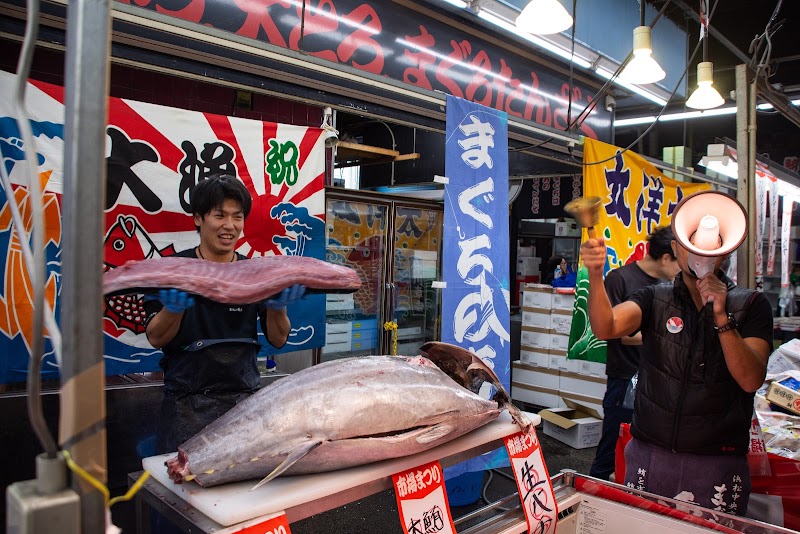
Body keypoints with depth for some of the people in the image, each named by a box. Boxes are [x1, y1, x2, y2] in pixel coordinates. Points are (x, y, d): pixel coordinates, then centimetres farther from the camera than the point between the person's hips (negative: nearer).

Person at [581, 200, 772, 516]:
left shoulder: (751, 305, -1)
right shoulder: (655, 299, 0)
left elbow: (751, 380, -12)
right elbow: (606, 328, -19)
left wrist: (721, 316, -22)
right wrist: (595, 274, -35)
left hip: (717, 465, -1)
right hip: (649, 454, 1)